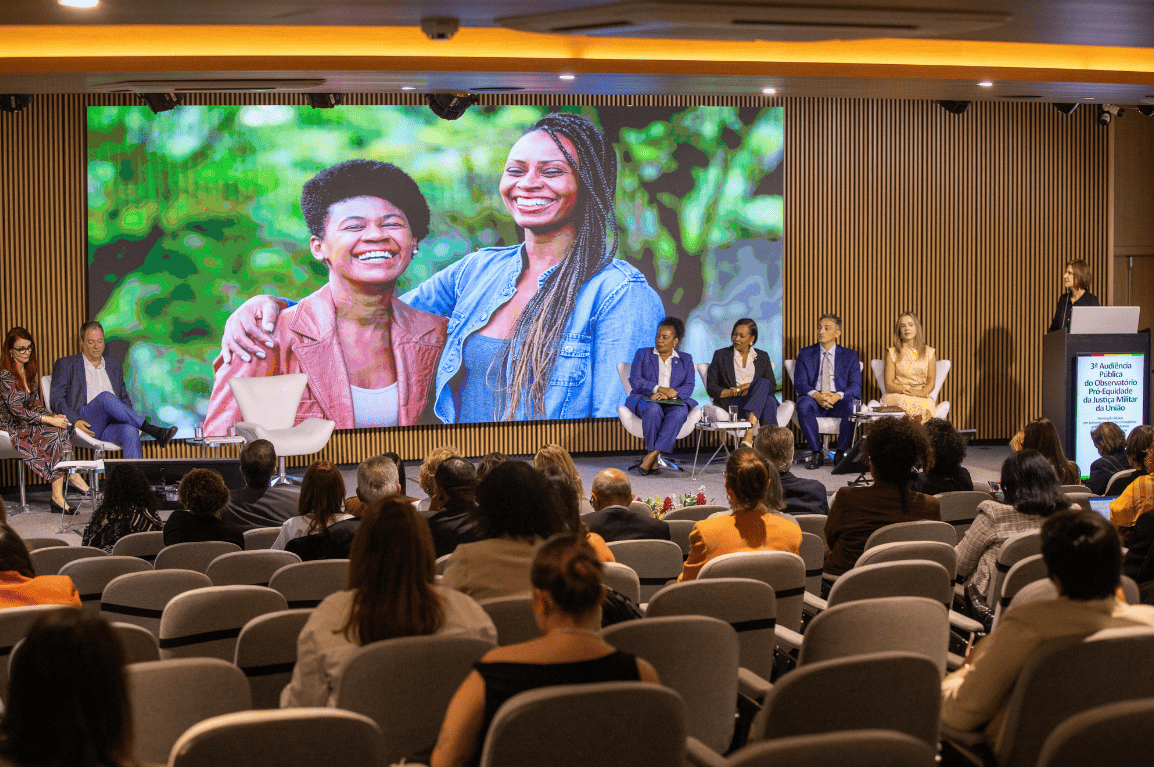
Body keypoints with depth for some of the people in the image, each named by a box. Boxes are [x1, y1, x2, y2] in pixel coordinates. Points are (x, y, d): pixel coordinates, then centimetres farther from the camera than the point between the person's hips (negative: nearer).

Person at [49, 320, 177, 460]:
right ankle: (155, 431, -38)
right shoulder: (66, 364, 15)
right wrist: (75, 421, -13)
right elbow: (56, 399, 6)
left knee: (131, 431, -34)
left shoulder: (114, 366, 27)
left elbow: (124, 399, 28)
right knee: (106, 397, -34)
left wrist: (132, 422, 5)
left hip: (112, 425, 3)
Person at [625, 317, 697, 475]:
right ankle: (654, 461, -32)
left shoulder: (685, 360, 17)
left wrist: (670, 394, -19)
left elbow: (689, 387, 3)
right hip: (644, 400, -1)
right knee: (653, 410, -38)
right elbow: (635, 381, -1)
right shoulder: (643, 354, 13)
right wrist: (659, 389, -17)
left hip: (674, 402, 1)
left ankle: (651, 456, -39)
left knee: (680, 412, -36)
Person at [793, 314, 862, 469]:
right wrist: (816, 395, -21)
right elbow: (799, 383, 1)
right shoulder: (805, 354, 12)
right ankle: (816, 454, -25)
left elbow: (855, 385, 1)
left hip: (839, 403, 0)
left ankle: (841, 453, -18)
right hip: (814, 401, 0)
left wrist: (838, 396, -21)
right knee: (803, 405, -34)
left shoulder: (850, 355, 11)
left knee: (853, 406, -33)